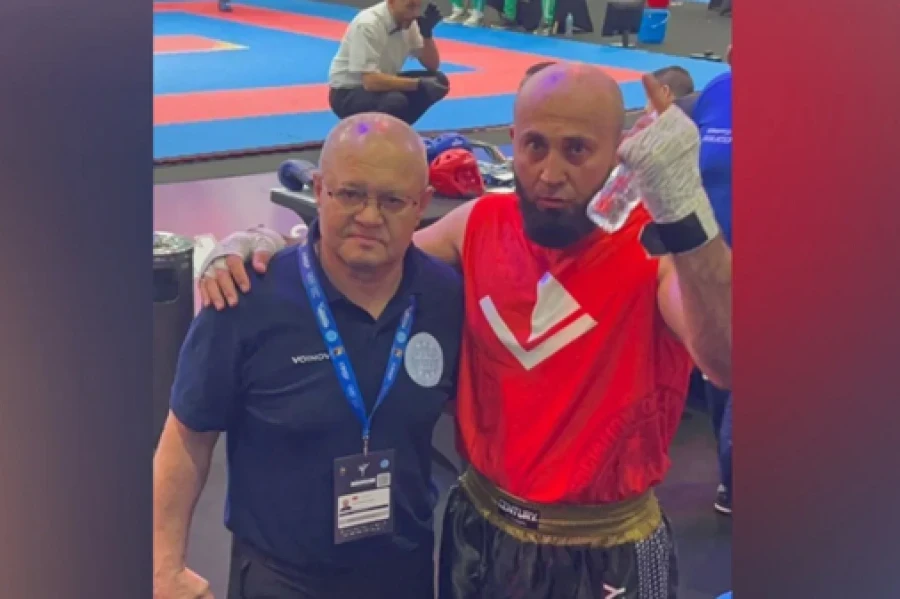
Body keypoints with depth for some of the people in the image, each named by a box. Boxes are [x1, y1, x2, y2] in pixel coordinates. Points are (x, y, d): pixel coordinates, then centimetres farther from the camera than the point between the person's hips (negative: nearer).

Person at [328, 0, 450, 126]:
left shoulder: (407, 20, -3)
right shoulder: (368, 24, -27)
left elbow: (433, 65, 1)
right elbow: (371, 82, -34)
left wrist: (427, 33, -16)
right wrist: (419, 84, -33)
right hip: (347, 94, -8)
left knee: (439, 80, -6)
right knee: (395, 101, -37)